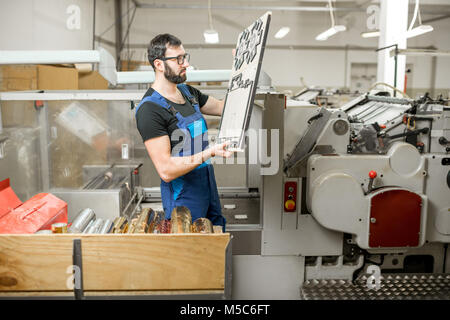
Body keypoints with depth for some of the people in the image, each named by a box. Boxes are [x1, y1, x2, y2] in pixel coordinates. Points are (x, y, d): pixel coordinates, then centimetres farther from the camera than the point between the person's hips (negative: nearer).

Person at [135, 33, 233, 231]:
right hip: (182, 199, -8)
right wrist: (209, 152, -31)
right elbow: (166, 170, -23)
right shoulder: (150, 109, -19)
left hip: (209, 189, 8)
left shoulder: (188, 92, 8)